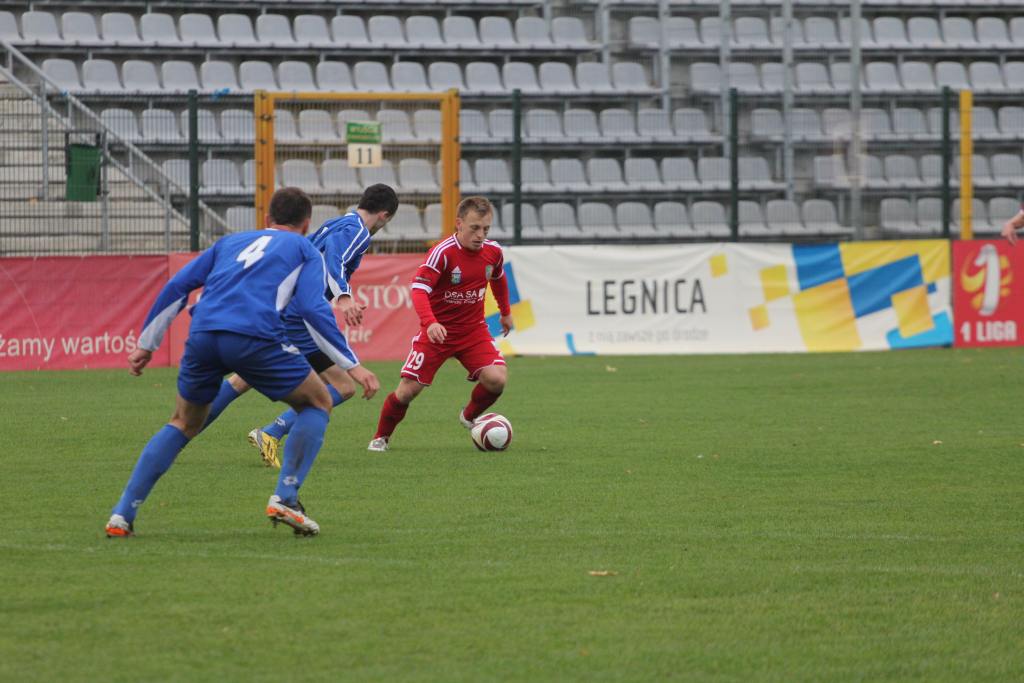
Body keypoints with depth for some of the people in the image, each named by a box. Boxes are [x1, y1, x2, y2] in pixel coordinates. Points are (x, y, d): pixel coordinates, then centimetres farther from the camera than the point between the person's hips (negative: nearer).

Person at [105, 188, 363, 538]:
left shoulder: (231, 242, 32)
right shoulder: (305, 250, 20)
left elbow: (177, 286, 24)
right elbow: (312, 309, 3)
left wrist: (146, 344, 30)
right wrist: (351, 365, 5)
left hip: (203, 335, 4)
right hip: (255, 336, -4)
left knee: (184, 424, 24)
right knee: (318, 404, 17)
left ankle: (122, 515, 13)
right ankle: (285, 498, 2)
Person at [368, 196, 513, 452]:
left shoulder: (493, 251, -4)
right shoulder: (443, 253, -21)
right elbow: (419, 289, -30)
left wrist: (506, 312, 31)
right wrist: (430, 323, -46)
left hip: (473, 330, 4)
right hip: (437, 331, -4)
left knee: (497, 379, -18)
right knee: (408, 389, -6)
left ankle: (470, 416, 13)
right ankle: (381, 437, 19)